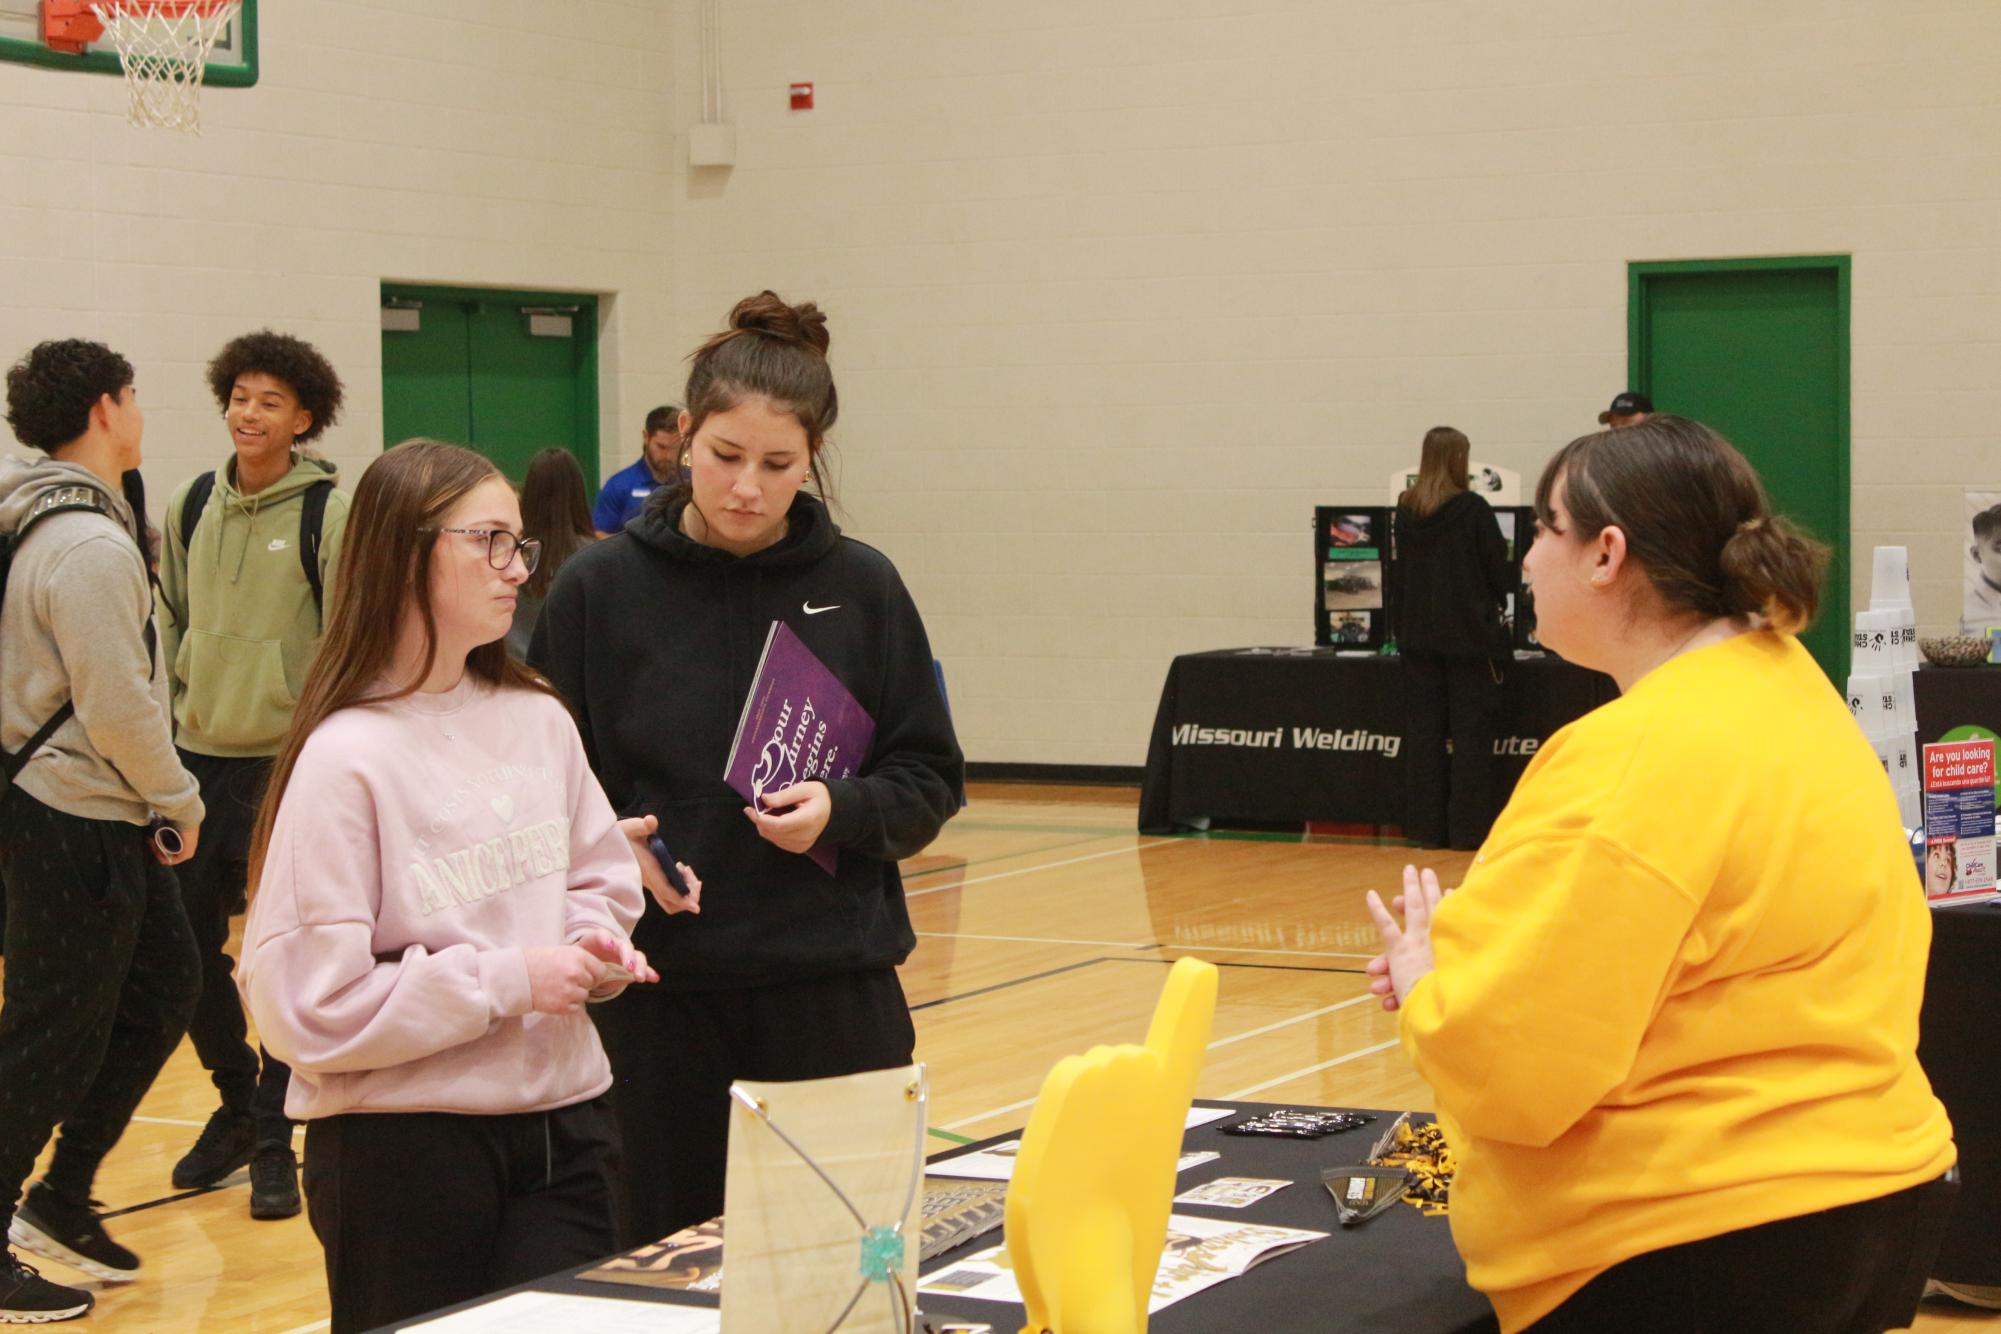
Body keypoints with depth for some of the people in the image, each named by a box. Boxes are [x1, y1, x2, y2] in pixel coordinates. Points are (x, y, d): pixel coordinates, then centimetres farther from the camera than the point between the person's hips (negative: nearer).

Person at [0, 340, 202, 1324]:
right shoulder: (93, 548, -20)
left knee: (163, 987, 17)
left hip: (100, 817, 10)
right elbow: (119, 707, -21)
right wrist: (177, 801, -7)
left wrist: (159, 800, 15)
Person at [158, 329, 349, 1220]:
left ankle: (275, 1140, 14)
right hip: (200, 757, 5)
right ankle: (236, 1103, 30)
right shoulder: (191, 506, 8)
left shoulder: (331, 512, -7)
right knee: (185, 945, 9)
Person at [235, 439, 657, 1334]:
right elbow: (306, 1006, -16)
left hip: (561, 1127, 5)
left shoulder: (538, 719, 5)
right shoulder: (347, 757, -13)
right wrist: (507, 981, -15)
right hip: (403, 1148, -5)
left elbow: (602, 879, 18)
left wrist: (595, 946, -4)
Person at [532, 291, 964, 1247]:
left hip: (835, 991, 1)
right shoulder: (601, 589, 0)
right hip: (656, 995, -1)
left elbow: (930, 781, 7)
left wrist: (844, 812, -12)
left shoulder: (861, 587, 3)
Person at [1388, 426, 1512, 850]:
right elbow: (1498, 569, -5)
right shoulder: (1472, 509, -11)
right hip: (1468, 633, -4)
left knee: (1424, 730, 8)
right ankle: (1468, 825, -1)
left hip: (1417, 635, 4)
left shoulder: (1405, 511, 2)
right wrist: (1497, 607, 13)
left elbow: (1399, 572, 8)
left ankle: (1427, 824, 9)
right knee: (1470, 730, 1)